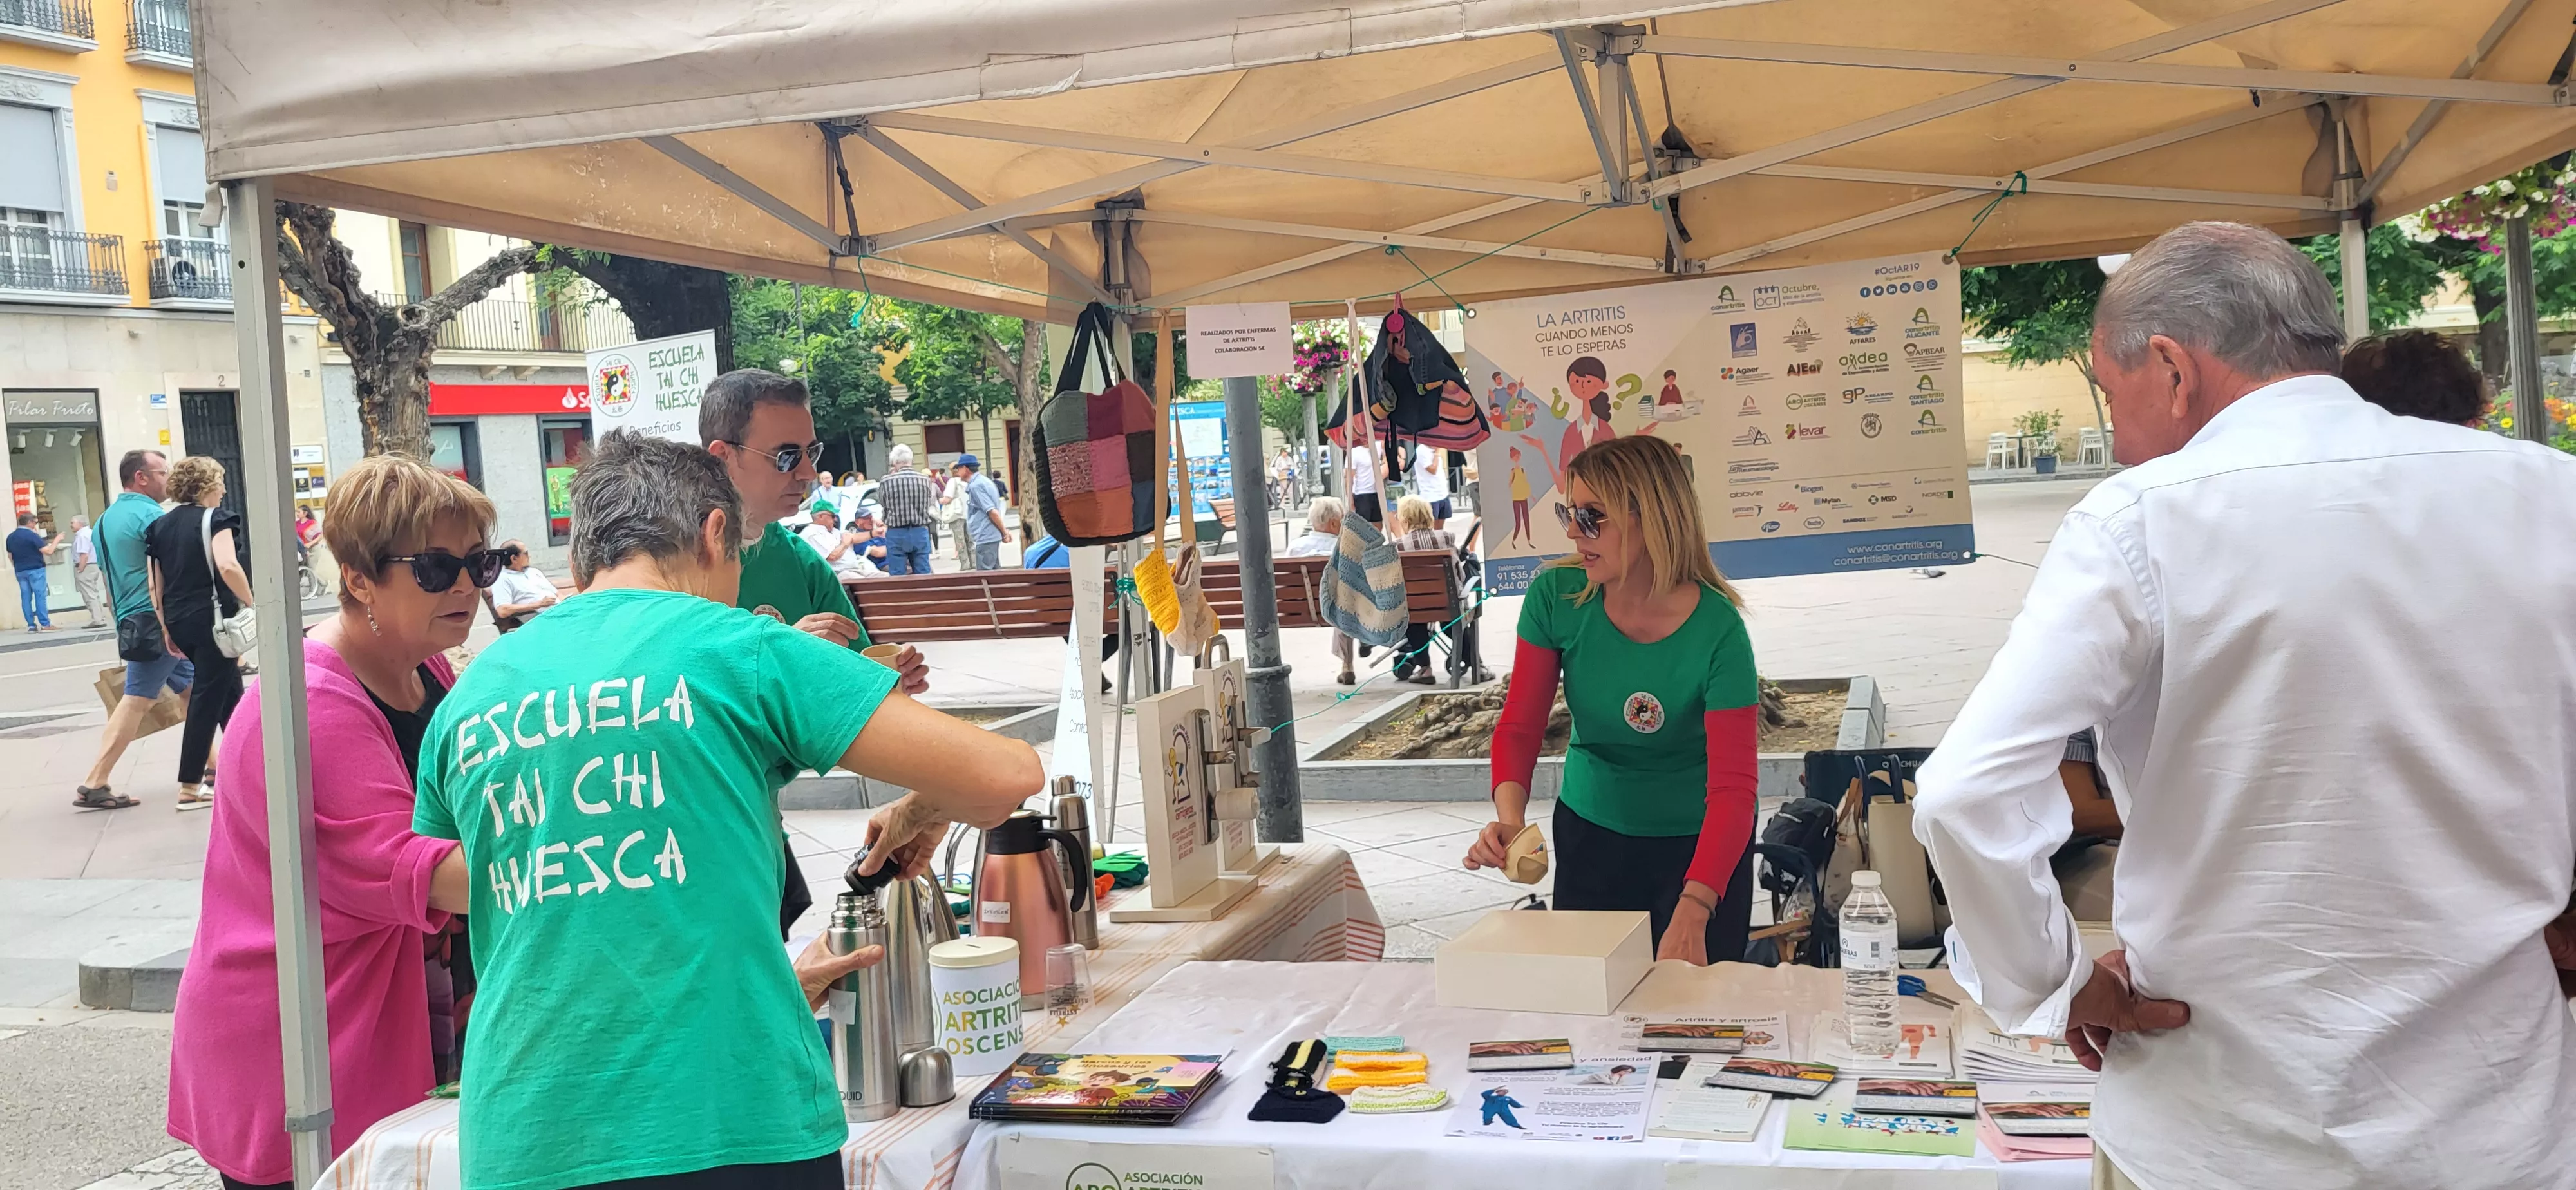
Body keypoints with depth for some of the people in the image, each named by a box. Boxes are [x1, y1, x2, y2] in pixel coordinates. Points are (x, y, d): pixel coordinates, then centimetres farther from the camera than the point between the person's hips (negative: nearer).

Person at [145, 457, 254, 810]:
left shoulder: (161, 525, 12)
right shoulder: (215, 519, -9)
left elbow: (156, 585, 11)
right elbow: (227, 566, -27)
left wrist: (167, 628, 16)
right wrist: (251, 603, -17)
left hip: (178, 622, 8)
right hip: (212, 619, -8)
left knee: (229, 688, 21)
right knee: (208, 699, -2)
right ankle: (189, 788, -1)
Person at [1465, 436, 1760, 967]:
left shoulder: (1717, 630, -25)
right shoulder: (1556, 597, -16)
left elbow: (1732, 788, -27)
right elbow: (1520, 725, -12)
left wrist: (1692, 912, -39)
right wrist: (1510, 817, -32)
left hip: (1697, 843, -3)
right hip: (1590, 833, 3)